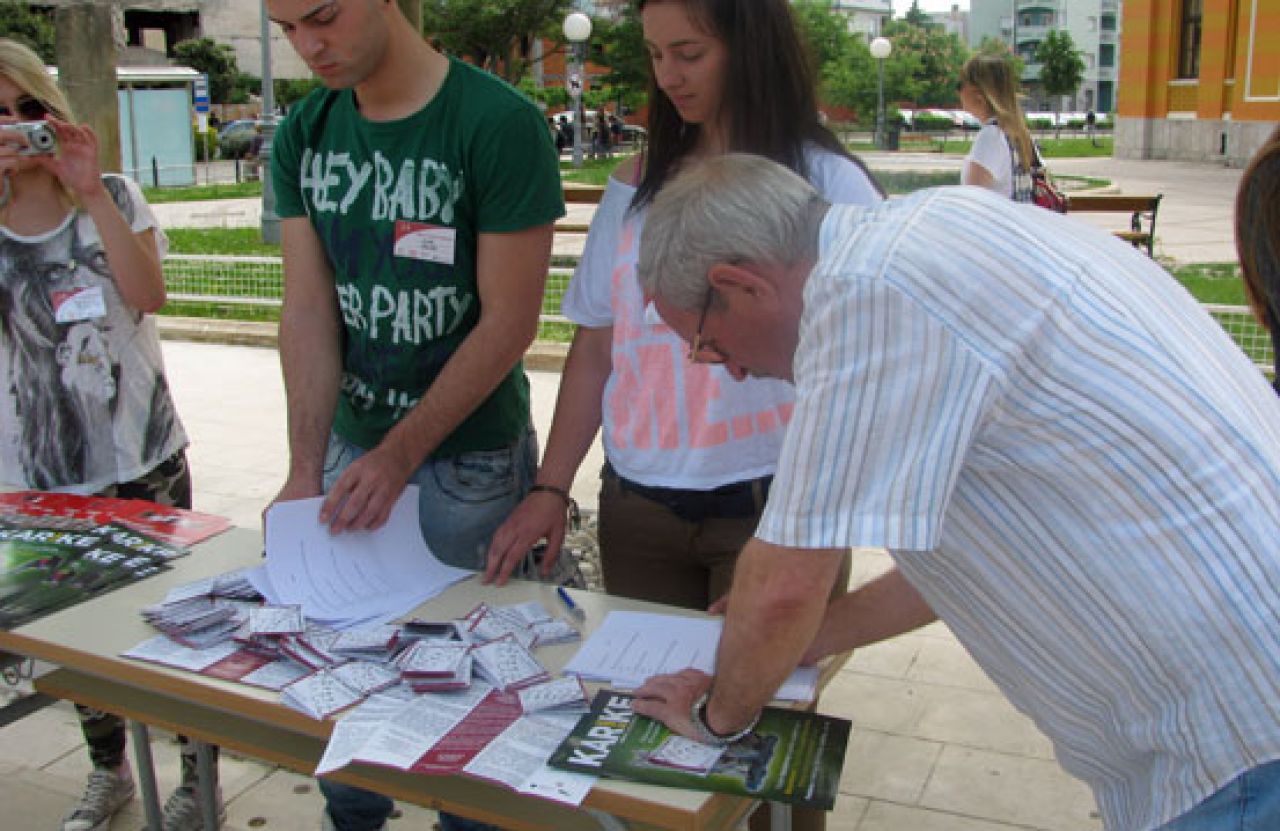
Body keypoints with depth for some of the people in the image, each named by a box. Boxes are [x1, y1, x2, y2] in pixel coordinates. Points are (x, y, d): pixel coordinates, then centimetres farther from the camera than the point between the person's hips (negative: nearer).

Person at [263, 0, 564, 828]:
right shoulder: (303, 137, 2)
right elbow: (309, 309, -2)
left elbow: (509, 320, -17)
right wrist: (306, 469, -11)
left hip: (470, 453, -5)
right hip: (352, 441, 5)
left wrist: (399, 456, -18)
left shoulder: (500, 124, -16)